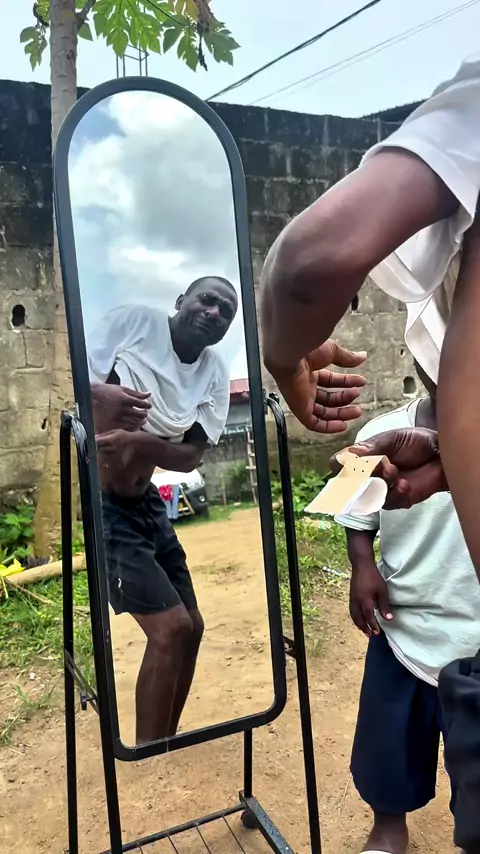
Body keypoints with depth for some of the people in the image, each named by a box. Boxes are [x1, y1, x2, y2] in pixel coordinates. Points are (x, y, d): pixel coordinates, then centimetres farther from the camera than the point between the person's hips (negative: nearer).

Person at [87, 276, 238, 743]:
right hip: (97, 502, -7)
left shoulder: (215, 375, 0)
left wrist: (136, 441, -26)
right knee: (171, 628, -9)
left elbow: (191, 455, -8)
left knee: (191, 626, 13)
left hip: (144, 503, 7)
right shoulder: (132, 321, -13)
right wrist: (99, 394, -35)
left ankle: (164, 745, 34)